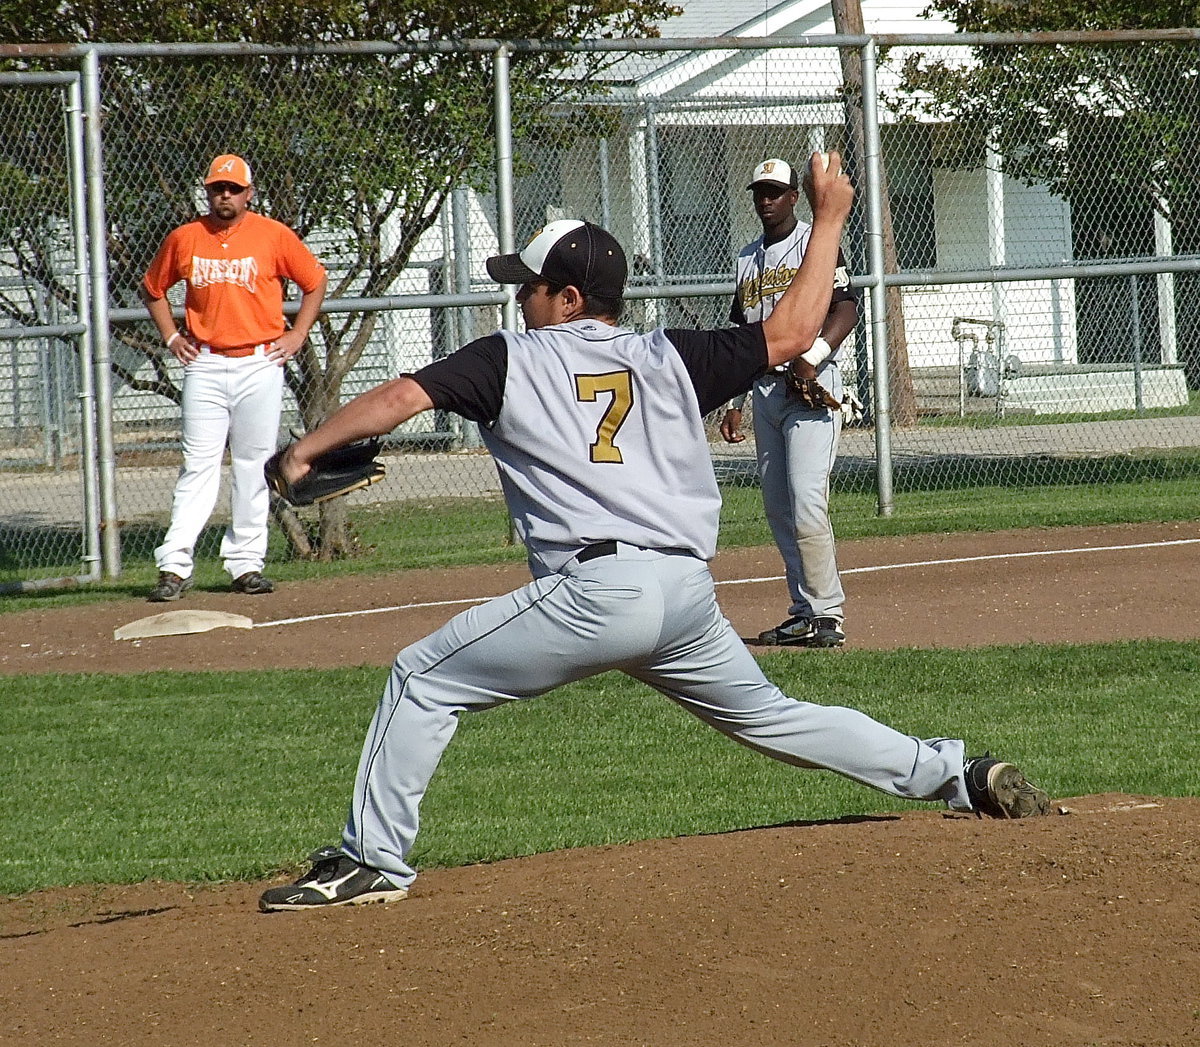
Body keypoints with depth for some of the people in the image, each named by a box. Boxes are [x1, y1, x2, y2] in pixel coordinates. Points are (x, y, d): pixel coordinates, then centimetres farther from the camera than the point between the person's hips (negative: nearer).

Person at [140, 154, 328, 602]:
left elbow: (315, 281, 11)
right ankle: (174, 566, -10)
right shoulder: (183, 239, 5)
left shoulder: (274, 236, 0)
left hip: (260, 364, 0)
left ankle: (246, 562, 9)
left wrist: (297, 334, 3)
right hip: (204, 365, 0)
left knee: (253, 466, 2)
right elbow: (152, 288, 20)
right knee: (199, 465, -6)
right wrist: (171, 337, 9)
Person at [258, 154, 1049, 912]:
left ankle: (374, 859, -4)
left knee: (424, 681, 4)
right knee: (768, 715, 25)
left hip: (593, 591, -6)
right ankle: (958, 775, 24)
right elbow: (790, 333, 21)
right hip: (691, 594, 6)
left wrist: (305, 451, 9)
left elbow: (399, 397, 0)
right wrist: (829, 219, 32)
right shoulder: (669, 360, 18)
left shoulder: (511, 361, 9)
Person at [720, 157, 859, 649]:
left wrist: (813, 355, -26)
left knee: (805, 501, -17)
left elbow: (846, 308, -12)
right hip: (765, 388, 7)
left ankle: (827, 613, -14)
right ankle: (804, 612, 11)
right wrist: (734, 402, 16)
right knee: (777, 507, 6)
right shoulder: (747, 258, 18)